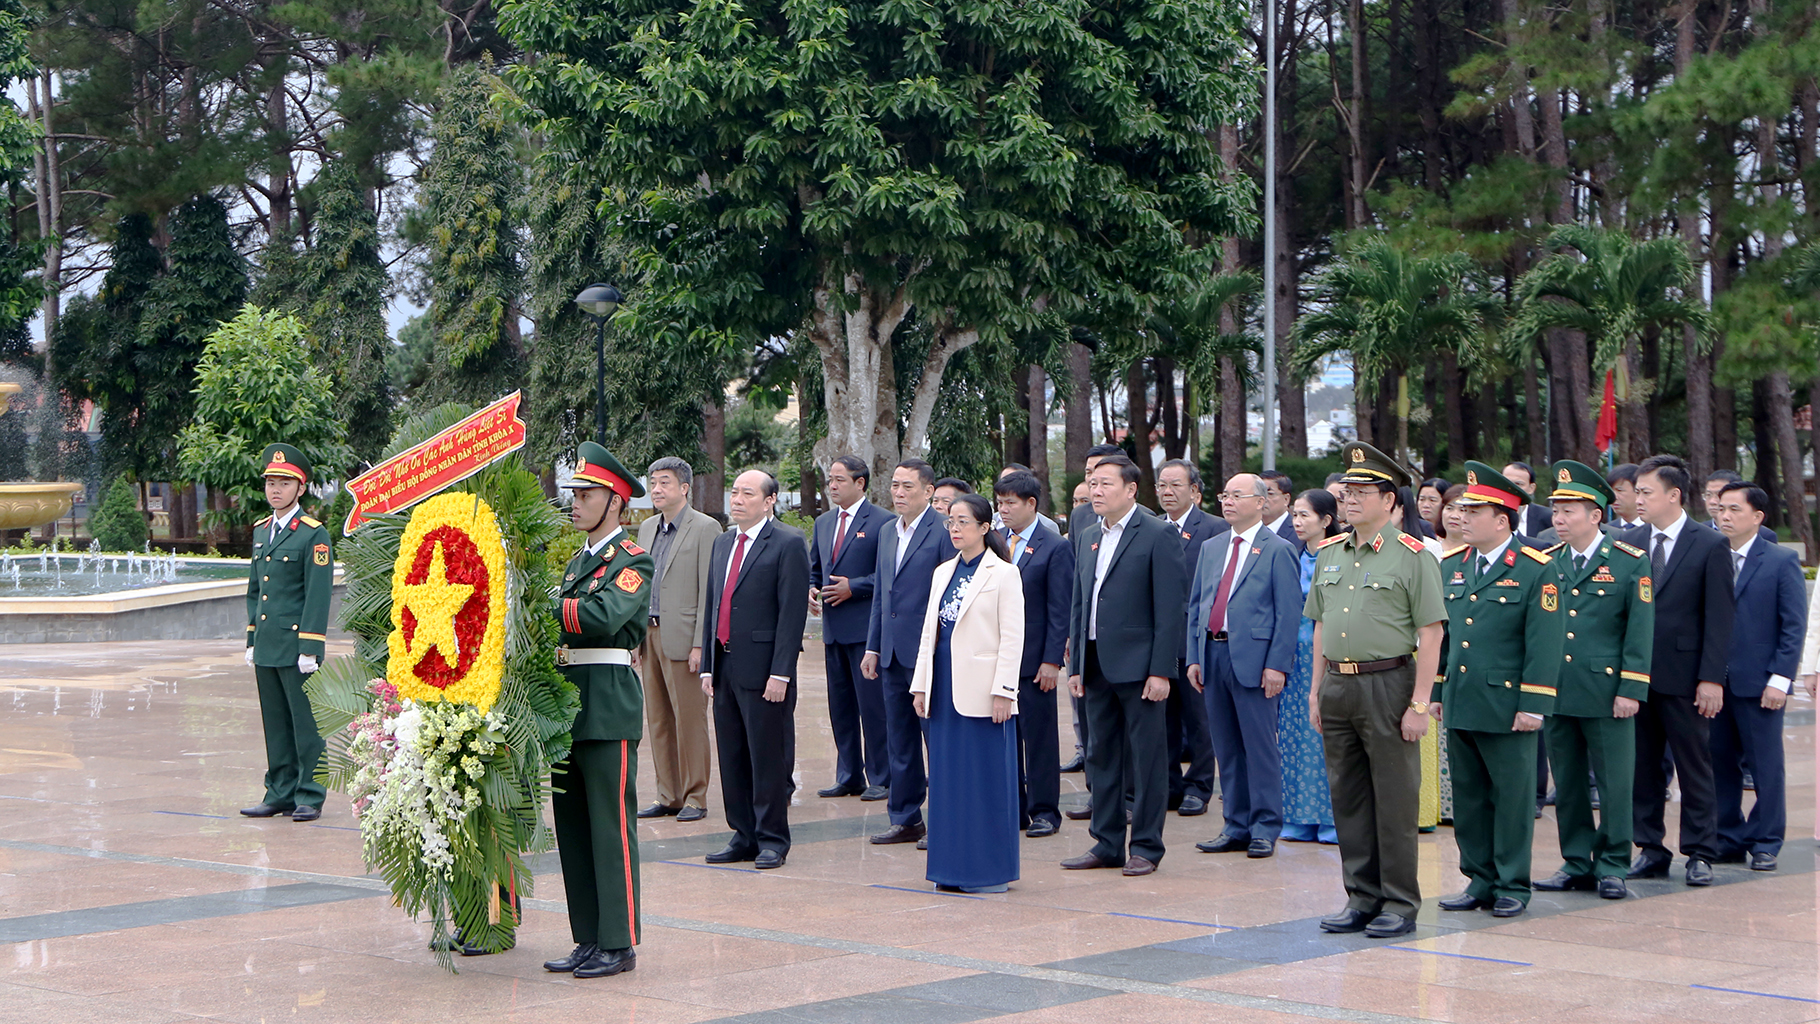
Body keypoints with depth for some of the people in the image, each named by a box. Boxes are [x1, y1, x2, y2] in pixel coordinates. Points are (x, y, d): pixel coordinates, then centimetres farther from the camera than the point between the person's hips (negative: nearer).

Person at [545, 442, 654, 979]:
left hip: (609, 704, -8)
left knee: (611, 824, -5)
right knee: (572, 827, 10)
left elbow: (604, 616, -23)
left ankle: (619, 943, -1)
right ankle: (588, 940, 17)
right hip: (568, 702, 8)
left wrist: (543, 605, -21)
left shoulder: (633, 561, -6)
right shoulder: (578, 561, 20)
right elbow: (559, 626, 14)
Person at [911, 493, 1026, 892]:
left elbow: (1012, 637, -9)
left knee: (987, 777, -2)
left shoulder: (1003, 574, -5)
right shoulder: (943, 573, 15)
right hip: (945, 689, 7)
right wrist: (921, 685, 11)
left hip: (982, 692, -7)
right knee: (948, 777, 8)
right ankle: (953, 868, 15)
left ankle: (991, 870, 5)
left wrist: (1002, 692, -14)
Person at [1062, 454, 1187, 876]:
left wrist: (1160, 671, -15)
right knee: (1101, 757, 11)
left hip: (1138, 666, -7)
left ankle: (1146, 847, 7)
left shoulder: (1158, 535, -7)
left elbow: (1170, 607, -11)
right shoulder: (1089, 537, 14)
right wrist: (1076, 664, 11)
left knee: (1146, 758, 0)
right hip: (1097, 665, 7)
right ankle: (1107, 843, 19)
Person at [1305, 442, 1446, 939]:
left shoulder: (1413, 557, -7)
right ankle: (1363, 898, 19)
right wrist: (1316, 690, 12)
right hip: (1337, 687, 6)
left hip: (1387, 684, -6)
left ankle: (1400, 905, 7)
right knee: (1348, 799, 10)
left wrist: (1419, 704, -14)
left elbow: (1430, 635, -10)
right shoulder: (1329, 554, 12)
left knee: (1394, 800, 0)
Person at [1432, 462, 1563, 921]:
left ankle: (1512, 885, 11)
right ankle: (1480, 879, 20)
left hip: (1505, 707, -6)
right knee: (1468, 796, 10)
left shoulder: (1536, 570, -7)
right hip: (1458, 706, 6)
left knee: (1512, 797, 2)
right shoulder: (1452, 566, 11)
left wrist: (1533, 706, -13)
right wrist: (1435, 693, 14)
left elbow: (1544, 644, -10)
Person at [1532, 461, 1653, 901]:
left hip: (1607, 694, -4)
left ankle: (1611, 866, 11)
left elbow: (1640, 632, -4)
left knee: (1614, 783, 1)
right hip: (1556, 694, 4)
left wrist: (1630, 691, -10)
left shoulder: (1630, 563, -3)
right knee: (1567, 784, 9)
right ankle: (1577, 863, 19)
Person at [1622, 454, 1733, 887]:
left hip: (1684, 678, -4)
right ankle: (1649, 850, 16)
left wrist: (1712, 679, -12)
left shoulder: (1710, 546, -4)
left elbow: (1720, 619, -6)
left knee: (1695, 767, 4)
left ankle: (1699, 854, 11)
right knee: (1642, 767, 8)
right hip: (1635, 675, 4)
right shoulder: (1628, 543, 7)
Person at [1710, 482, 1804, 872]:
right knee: (1720, 764, 7)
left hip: (1758, 682, -3)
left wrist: (1779, 679, -11)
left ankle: (1765, 844, 12)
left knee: (1766, 766, 3)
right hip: (1715, 681, 4)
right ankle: (1728, 840, 17)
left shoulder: (1781, 561, -1)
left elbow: (1794, 625, -4)